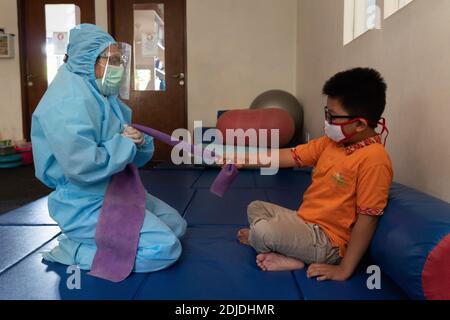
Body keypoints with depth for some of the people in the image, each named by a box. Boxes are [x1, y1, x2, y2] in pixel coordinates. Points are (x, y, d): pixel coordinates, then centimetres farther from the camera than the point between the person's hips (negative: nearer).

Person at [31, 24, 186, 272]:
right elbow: (83, 166, -33)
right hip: (86, 204, -10)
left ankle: (93, 239, 15)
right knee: (165, 248, -16)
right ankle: (75, 252, -3)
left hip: (118, 192, 10)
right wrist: (126, 144, -17)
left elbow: (137, 158, 14)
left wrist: (140, 141, -10)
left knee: (176, 225, 16)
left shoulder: (106, 96, 11)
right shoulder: (69, 100, -19)